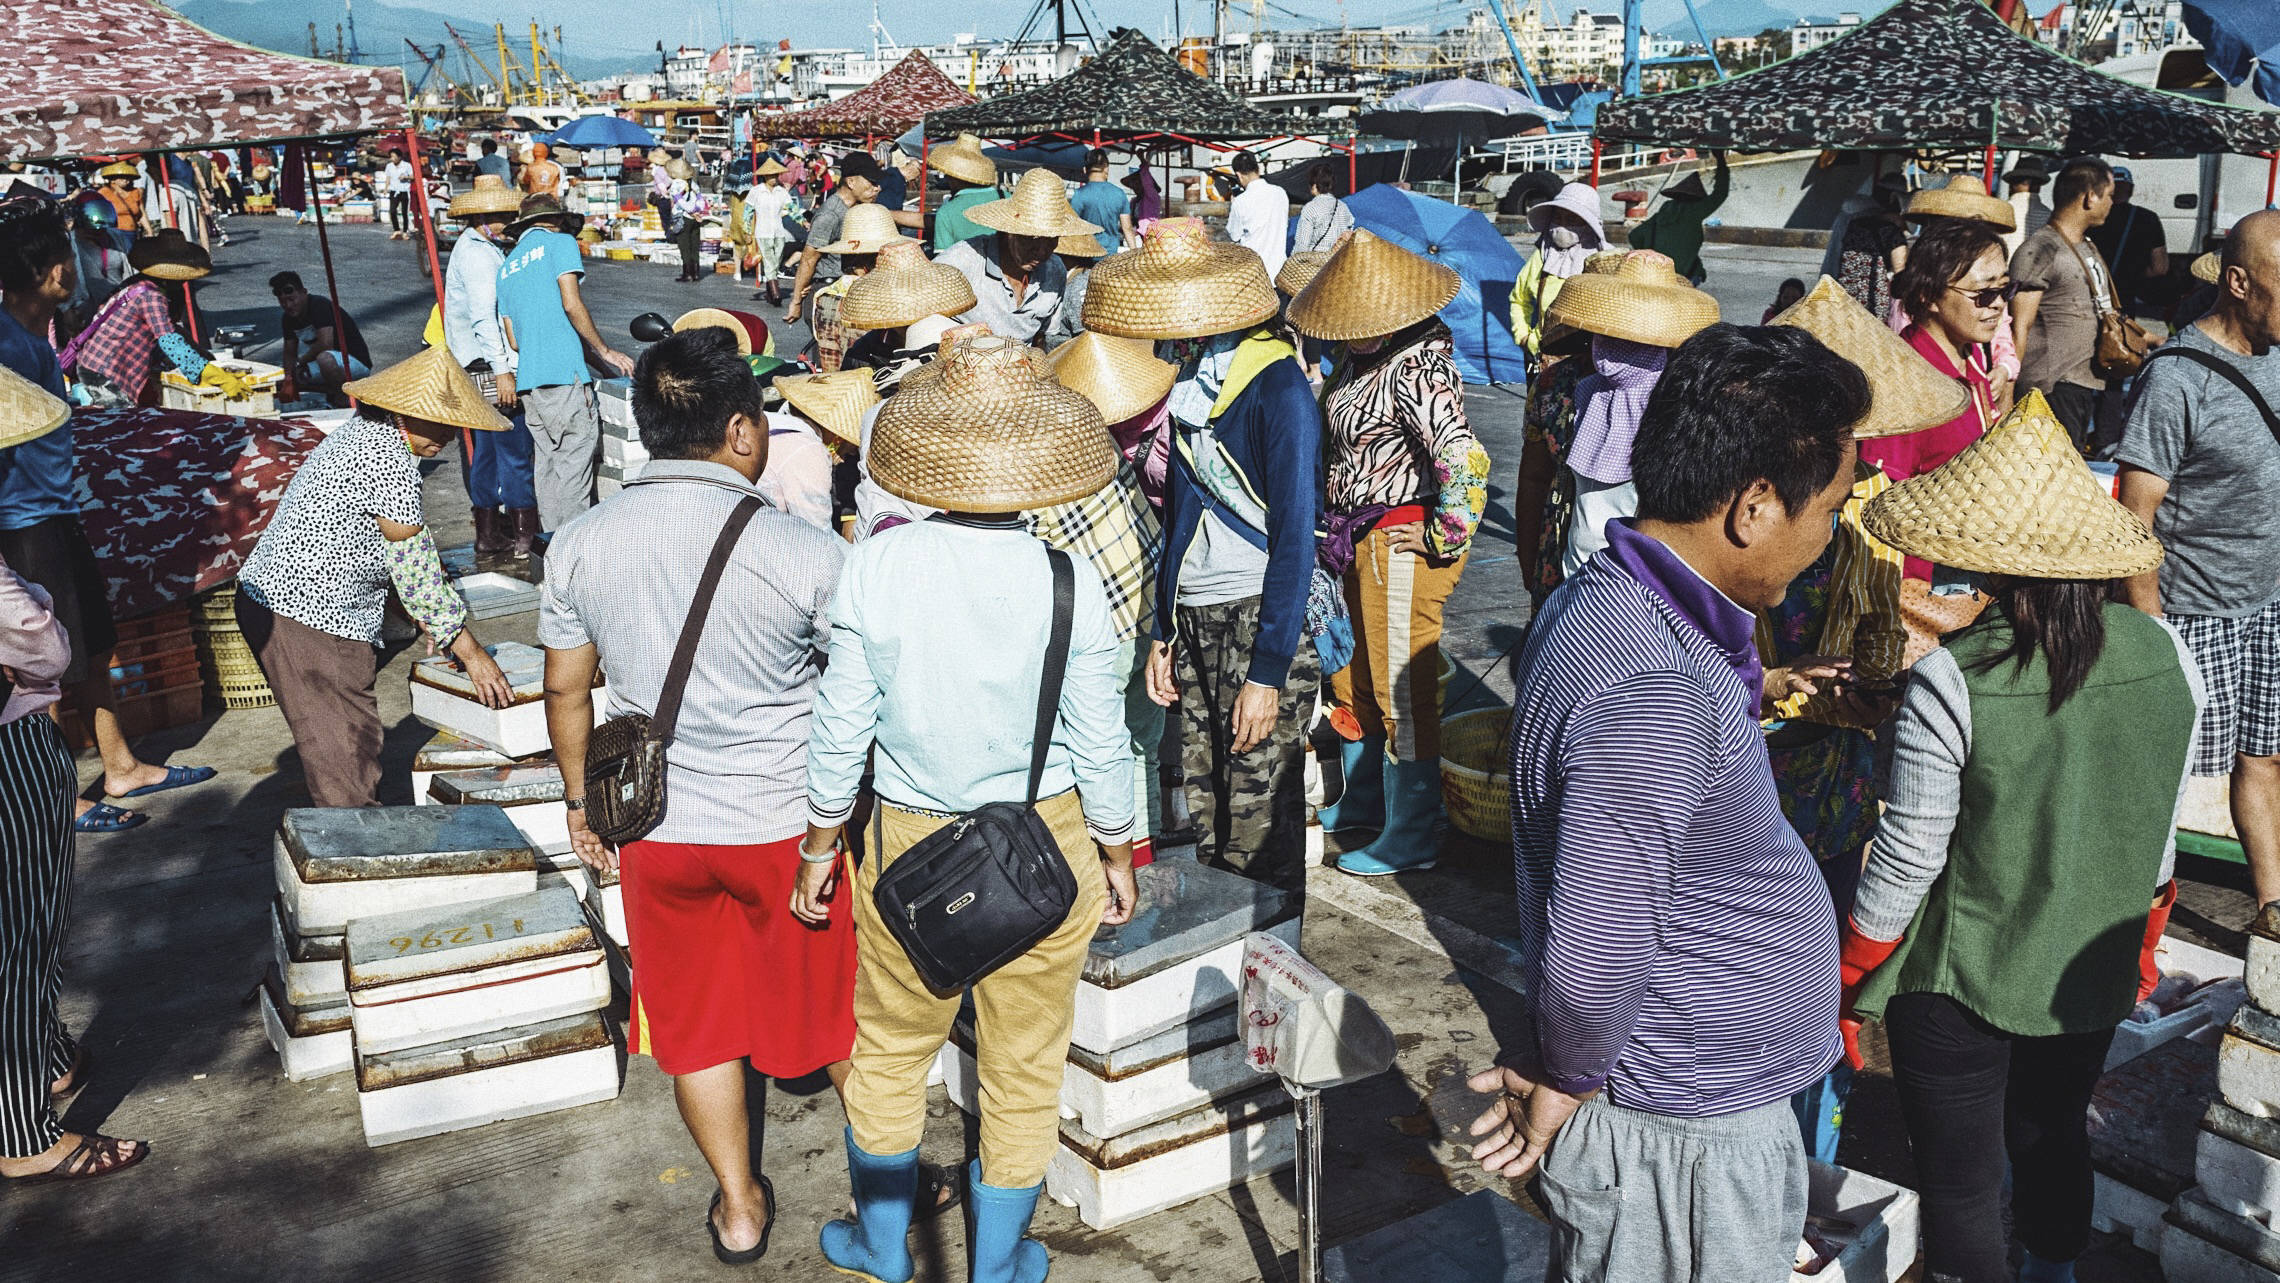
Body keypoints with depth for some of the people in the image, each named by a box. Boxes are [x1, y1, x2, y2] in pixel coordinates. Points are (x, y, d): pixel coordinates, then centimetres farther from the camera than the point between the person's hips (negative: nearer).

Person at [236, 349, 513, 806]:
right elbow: (415, 563, -17)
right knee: (349, 756, -5)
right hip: (308, 617, -11)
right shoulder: (389, 457, -19)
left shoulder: (364, 433, 13)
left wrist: (441, 629, 17)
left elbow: (391, 554, 18)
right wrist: (468, 650, -11)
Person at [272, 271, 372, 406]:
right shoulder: (288, 318, 3)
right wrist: (288, 380, -10)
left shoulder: (320, 305, -22)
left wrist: (301, 361, -16)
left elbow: (325, 343, -32)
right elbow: (290, 353, 7)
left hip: (356, 361, -9)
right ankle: (334, 391, 9)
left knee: (325, 359, -40)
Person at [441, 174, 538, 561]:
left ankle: (488, 532, 20)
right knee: (516, 447, -7)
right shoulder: (476, 251, -13)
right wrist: (502, 370, -26)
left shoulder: (484, 247, 18)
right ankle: (524, 534, -4)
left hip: (488, 368, 11)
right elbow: (483, 316, -22)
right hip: (491, 365, -11)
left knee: (488, 449, 14)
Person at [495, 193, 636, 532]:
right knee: (574, 464, -6)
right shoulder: (560, 243, 4)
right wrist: (605, 351, -2)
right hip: (564, 374, -7)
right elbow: (571, 304, -9)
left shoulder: (507, 266, 23)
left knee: (545, 466, 10)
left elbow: (513, 338, 21)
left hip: (528, 378, 7)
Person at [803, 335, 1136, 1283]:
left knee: (890, 1046, 23)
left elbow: (841, 730, -7)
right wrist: (1117, 857, 8)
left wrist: (819, 848, 8)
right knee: (1025, 1064, 17)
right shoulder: (1069, 584, -17)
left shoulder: (873, 567, -14)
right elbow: (1099, 745, -8)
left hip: (910, 846, 1)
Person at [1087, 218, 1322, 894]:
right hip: (1194, 616, 7)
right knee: (1204, 809, 12)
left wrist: (1267, 671, -19)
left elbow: (1294, 534, -17)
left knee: (1258, 831, -3)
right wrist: (1163, 631, 14)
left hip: (1265, 615, -7)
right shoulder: (1185, 376, 10)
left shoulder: (1277, 385, -14)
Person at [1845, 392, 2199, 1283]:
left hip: (1960, 984, -5)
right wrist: (2141, 949, 20)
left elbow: (1908, 859, -18)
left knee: (1959, 1184, 11)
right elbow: (2160, 840, 3)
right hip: (2094, 977, 6)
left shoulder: (1950, 682, -25)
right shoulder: (2165, 657, -9)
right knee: (2055, 1131, 28)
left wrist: (1846, 985, -4)